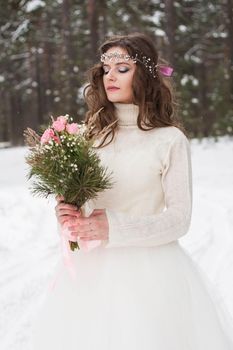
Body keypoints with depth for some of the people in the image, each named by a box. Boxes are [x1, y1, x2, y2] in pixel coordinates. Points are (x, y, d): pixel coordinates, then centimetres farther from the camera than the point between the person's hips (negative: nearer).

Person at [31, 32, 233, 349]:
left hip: (147, 268, -4)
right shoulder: (93, 132, 6)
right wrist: (68, 213, -10)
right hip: (91, 267, 4)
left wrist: (113, 228, -20)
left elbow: (179, 218, -8)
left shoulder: (170, 139, -8)